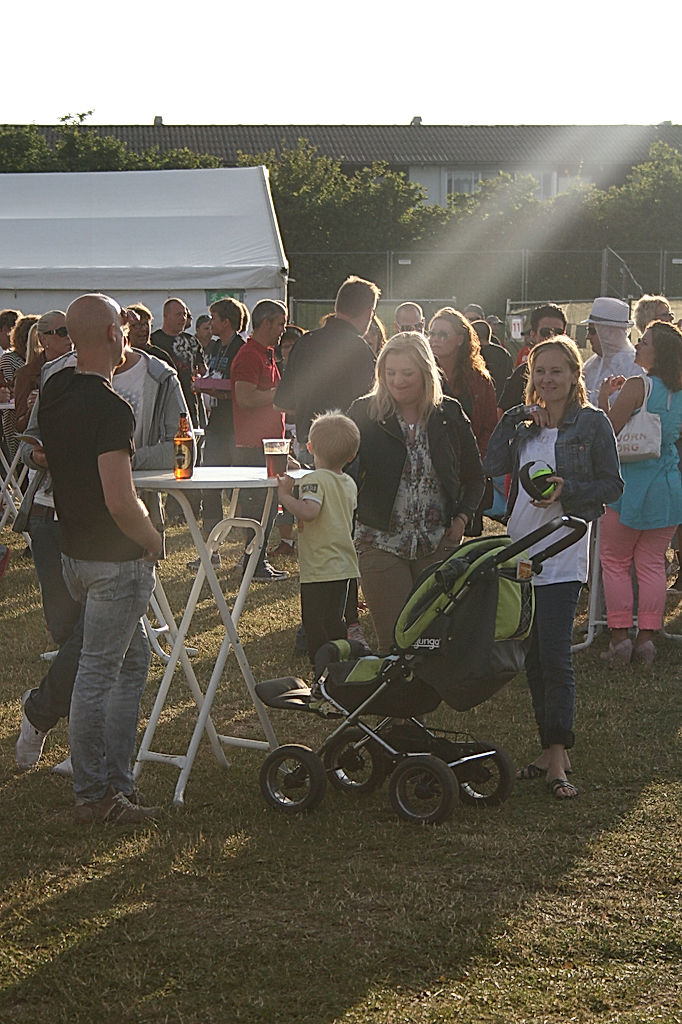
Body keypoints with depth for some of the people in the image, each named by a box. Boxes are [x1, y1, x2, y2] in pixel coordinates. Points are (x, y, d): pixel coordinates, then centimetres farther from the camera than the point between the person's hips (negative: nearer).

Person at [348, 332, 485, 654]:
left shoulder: (449, 414, 3)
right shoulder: (365, 413, -2)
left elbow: (474, 475, 14)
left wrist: (462, 518, 2)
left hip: (439, 544, 2)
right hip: (381, 543, -2)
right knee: (394, 641, -6)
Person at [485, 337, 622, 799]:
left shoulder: (592, 423, -2)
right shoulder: (525, 423, 14)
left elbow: (613, 484, -2)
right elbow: (494, 466, 0)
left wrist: (568, 490, -16)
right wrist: (515, 420, -5)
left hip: (563, 552, -6)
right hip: (521, 548, 6)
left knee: (554, 655, -11)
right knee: (533, 656, 8)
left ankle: (556, 753, -7)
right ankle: (552, 749, 16)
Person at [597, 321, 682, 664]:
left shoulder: (636, 386, -17)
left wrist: (604, 398, -3)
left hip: (632, 483, -6)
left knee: (615, 562, 6)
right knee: (652, 564, 10)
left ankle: (620, 638, 5)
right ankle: (647, 639, 8)